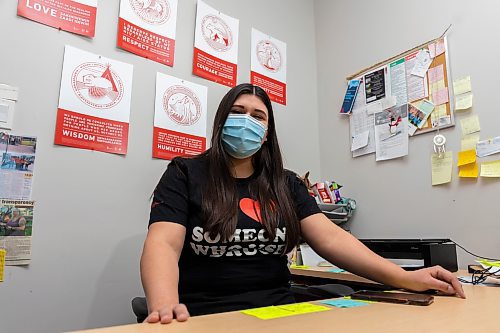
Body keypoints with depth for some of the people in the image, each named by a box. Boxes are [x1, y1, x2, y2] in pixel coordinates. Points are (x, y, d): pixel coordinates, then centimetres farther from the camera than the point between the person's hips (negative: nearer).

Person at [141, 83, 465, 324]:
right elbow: (163, 245, -13)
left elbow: (330, 238, -1)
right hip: (205, 318, -3)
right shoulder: (185, 174, -1)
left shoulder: (286, 184, 9)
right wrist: (164, 306, -33)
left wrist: (406, 278, -12)